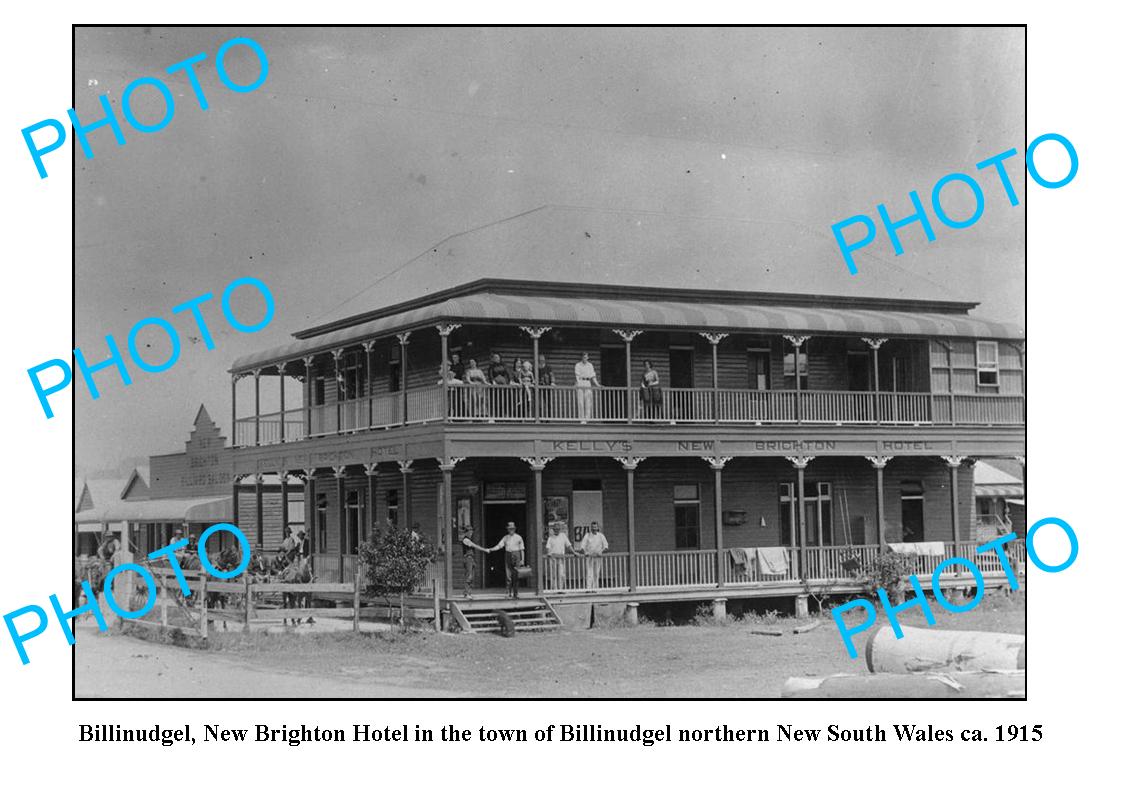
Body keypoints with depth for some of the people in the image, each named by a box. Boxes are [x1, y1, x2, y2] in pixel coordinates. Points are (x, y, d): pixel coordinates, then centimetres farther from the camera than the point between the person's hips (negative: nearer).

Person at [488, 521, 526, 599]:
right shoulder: (505, 538, 8)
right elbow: (499, 546, 0)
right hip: (508, 556, 2)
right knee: (509, 575, -4)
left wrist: (522, 560, -3)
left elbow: (522, 549, 3)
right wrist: (490, 549, -14)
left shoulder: (518, 537, 2)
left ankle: (515, 594, 0)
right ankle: (509, 592, 0)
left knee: (516, 575, -4)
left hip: (516, 556, -2)